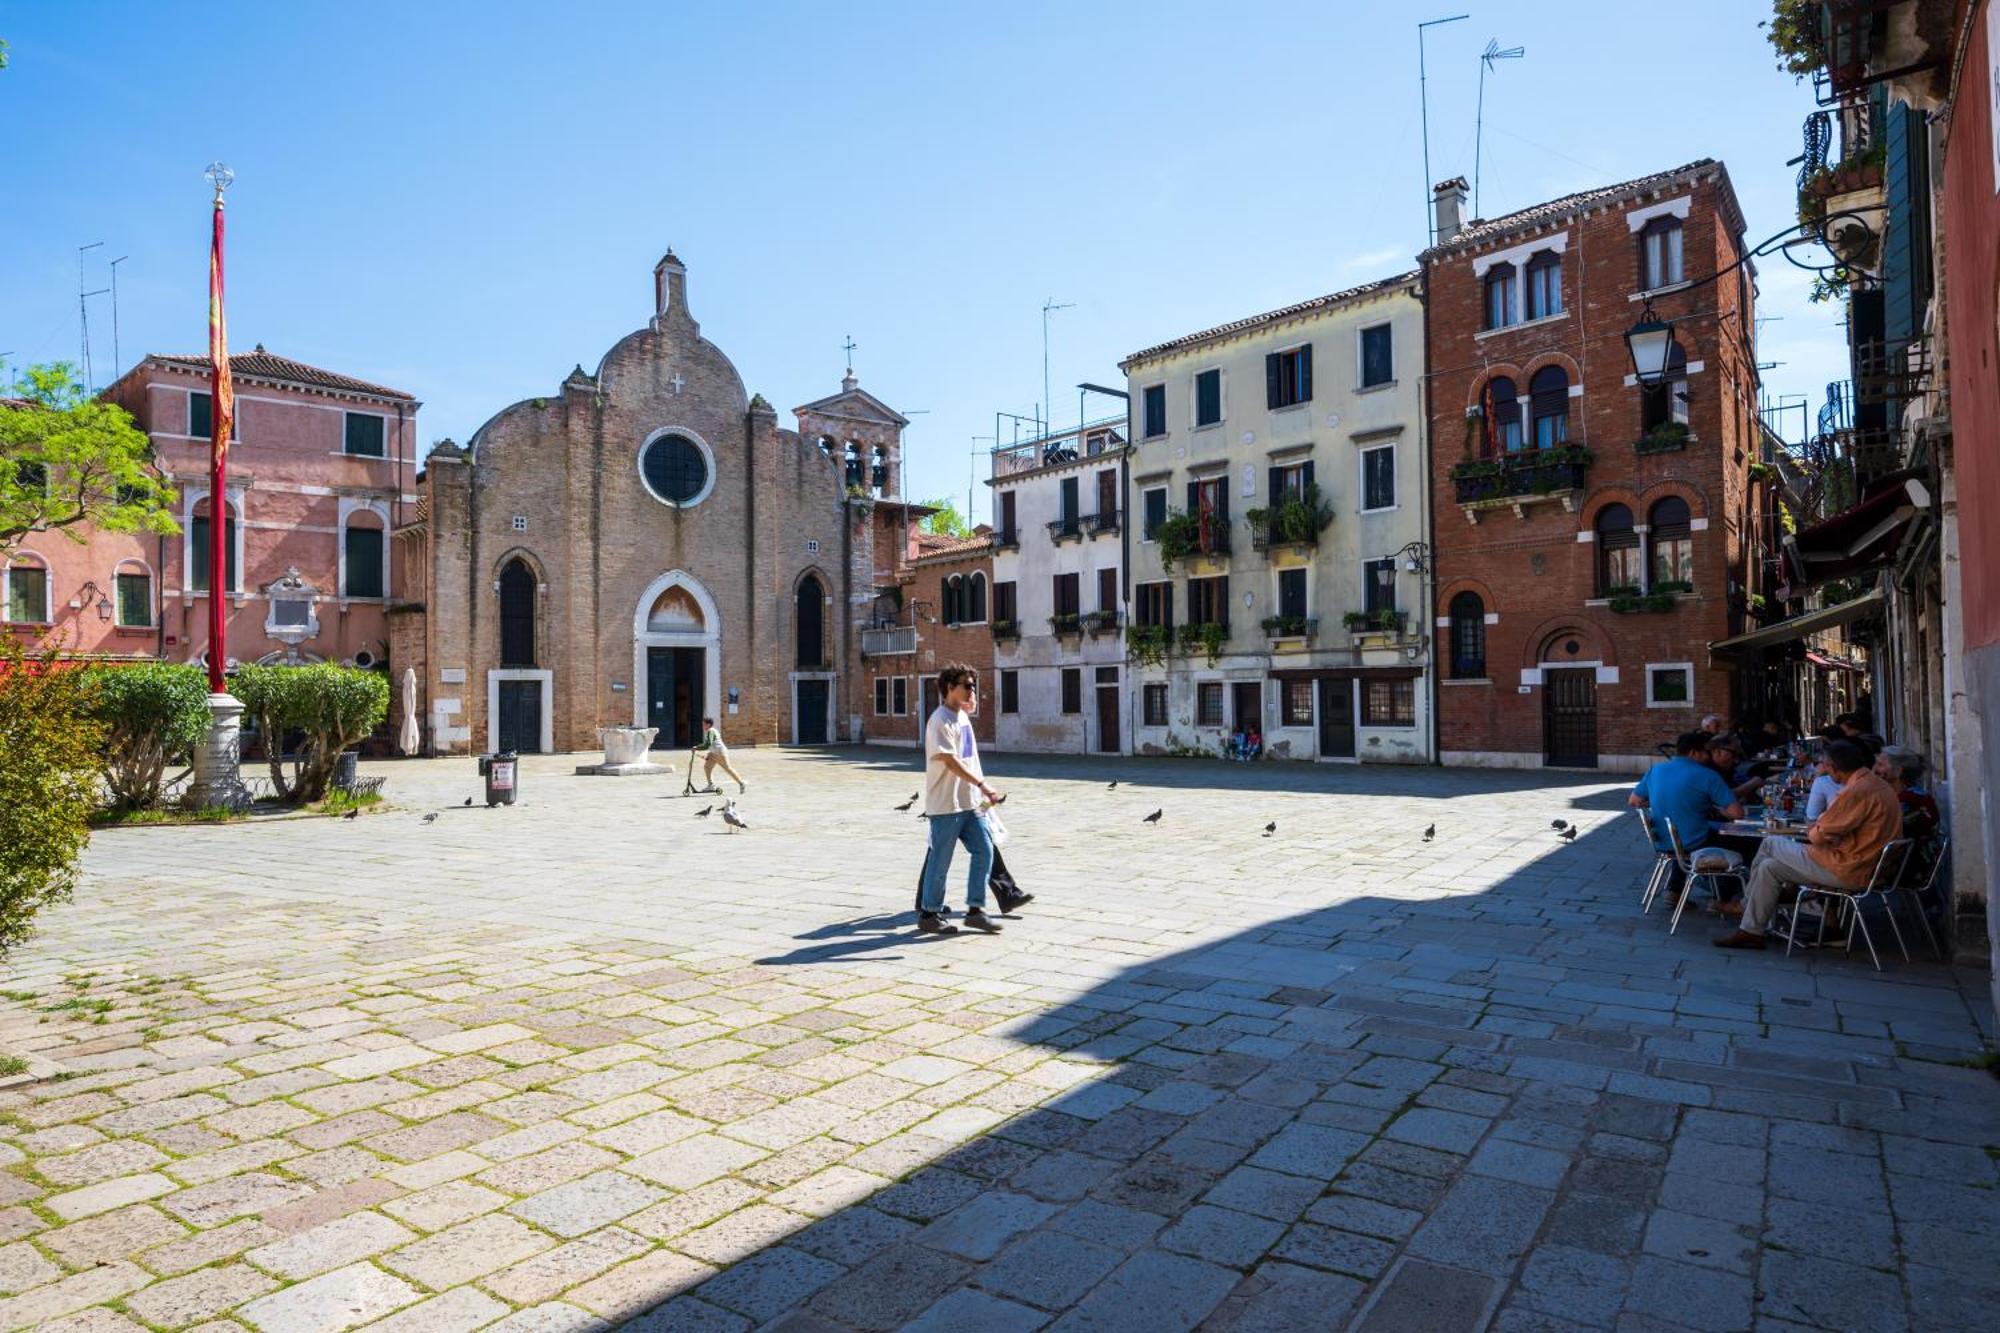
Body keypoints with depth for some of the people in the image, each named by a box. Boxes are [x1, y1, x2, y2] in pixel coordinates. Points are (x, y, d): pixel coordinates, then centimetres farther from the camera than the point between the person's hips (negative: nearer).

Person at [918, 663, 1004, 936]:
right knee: (941, 860, 1)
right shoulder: (940, 720, -15)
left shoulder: (963, 716, 13)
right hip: (946, 803, -8)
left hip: (969, 801, 9)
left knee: (984, 850, 4)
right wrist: (982, 785, -29)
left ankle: (975, 910, 12)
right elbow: (951, 761, -25)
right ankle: (928, 914, 15)